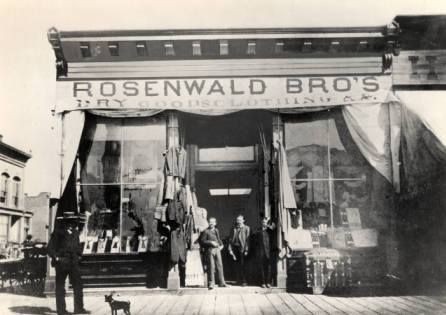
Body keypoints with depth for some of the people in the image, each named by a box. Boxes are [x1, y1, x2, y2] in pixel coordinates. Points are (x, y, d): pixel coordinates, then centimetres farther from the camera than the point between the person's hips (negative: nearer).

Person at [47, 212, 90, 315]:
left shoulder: (75, 232, 12)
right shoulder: (58, 232, -7)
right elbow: (50, 247, -6)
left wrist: (79, 255, 12)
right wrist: (56, 257, -13)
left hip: (74, 263, 6)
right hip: (62, 263, -6)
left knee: (78, 285, 6)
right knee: (60, 287, 3)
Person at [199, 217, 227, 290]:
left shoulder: (216, 230, 16)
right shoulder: (206, 231, -2)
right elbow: (202, 241, -6)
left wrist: (221, 245, 8)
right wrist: (211, 242, -14)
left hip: (217, 249, 5)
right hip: (210, 250, -5)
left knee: (219, 265, 5)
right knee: (211, 266, -6)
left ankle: (221, 282, 11)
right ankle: (211, 283, 1)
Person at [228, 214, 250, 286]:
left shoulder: (246, 228, 0)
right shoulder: (234, 229, 11)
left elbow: (247, 240, -5)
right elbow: (231, 239, 9)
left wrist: (246, 250, -11)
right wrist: (230, 249, 0)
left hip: (242, 249, -4)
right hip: (235, 249, 4)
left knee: (243, 265, -5)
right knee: (237, 265, 7)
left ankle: (244, 281, 1)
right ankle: (239, 280, 15)